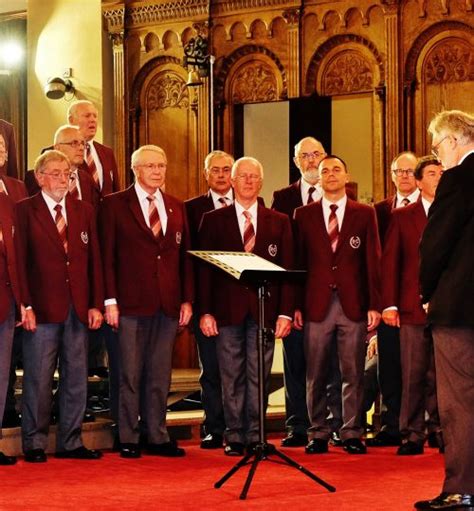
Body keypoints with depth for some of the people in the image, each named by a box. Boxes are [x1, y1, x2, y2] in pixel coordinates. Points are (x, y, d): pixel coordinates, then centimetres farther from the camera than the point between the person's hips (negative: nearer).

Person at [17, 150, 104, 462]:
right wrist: (25, 305, -13)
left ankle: (70, 442, 16)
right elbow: (20, 262, -5)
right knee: (38, 379, 0)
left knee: (77, 378, 8)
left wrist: (96, 304, 4)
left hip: (79, 308, 5)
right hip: (42, 308, -5)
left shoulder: (84, 211, 12)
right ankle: (35, 443, 9)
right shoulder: (24, 211, -1)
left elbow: (94, 260, 11)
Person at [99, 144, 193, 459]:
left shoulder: (176, 208, 14)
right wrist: (110, 300, -9)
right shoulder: (115, 205, 1)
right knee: (130, 374, 0)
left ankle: (158, 437, 14)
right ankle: (129, 440, 7)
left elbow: (185, 256, 13)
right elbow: (107, 255, -2)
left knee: (160, 375, 7)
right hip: (131, 303, -4)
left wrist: (187, 300, 7)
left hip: (168, 304, 4)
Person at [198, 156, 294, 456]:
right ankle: (235, 437, 8)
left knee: (258, 377, 2)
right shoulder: (214, 221, 7)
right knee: (232, 377, 2)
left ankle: (255, 437, 9)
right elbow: (205, 269, 5)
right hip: (228, 309, 0)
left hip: (264, 310, 1)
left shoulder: (279, 222, 9)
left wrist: (285, 312, -2)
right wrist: (205, 312, -3)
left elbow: (287, 270, 6)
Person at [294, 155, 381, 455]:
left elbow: (373, 260, 4)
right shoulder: (304, 215, 9)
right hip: (316, 304, 0)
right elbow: (298, 261, 7)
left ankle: (352, 433, 8)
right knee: (316, 374, 3)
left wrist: (374, 305, -2)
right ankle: (318, 434, 10)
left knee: (353, 373, 2)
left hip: (353, 304, 0)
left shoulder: (365, 214, 7)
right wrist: (296, 305, 0)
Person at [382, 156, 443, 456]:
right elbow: (390, 262, 6)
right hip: (414, 307, 0)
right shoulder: (402, 217, 9)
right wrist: (389, 305, -2)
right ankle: (412, 435, 6)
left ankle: (442, 431, 12)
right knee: (413, 375, 0)